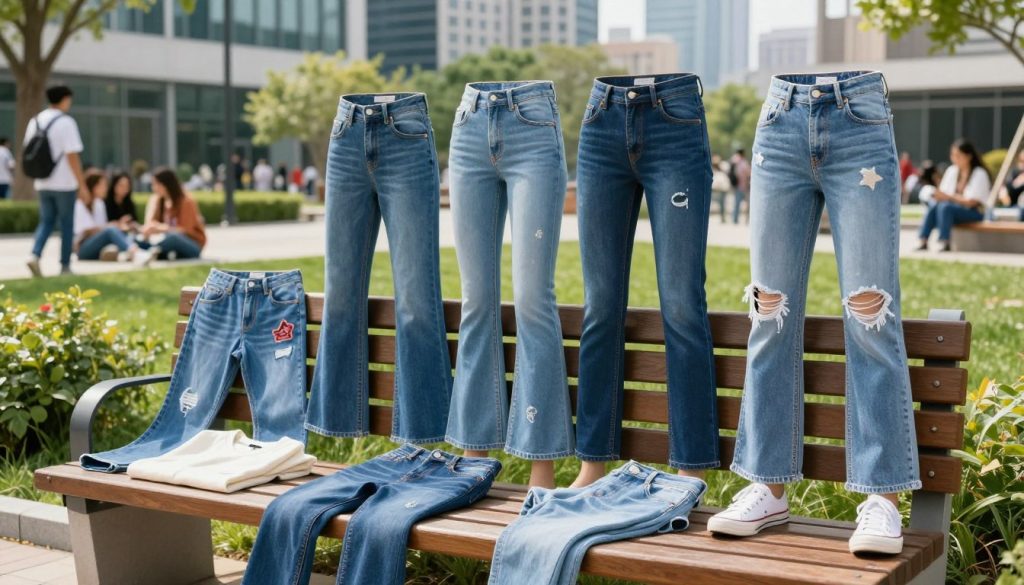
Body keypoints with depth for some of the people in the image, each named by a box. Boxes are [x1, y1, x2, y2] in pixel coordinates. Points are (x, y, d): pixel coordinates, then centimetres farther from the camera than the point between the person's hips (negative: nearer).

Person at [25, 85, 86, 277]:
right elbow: (72, 156, -16)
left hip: (42, 183, 5)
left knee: (46, 222, 13)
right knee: (66, 224, 6)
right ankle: (65, 266, 11)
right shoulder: (66, 122, -12)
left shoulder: (35, 121, 7)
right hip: (64, 183, -5)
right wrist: (82, 184, -12)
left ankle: (35, 255, -7)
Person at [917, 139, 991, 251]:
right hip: (956, 207, 5)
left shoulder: (979, 174, -7)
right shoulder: (951, 171, 11)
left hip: (975, 212, -5)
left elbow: (971, 202, -15)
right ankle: (923, 241, -33)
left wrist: (948, 197, -23)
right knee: (933, 206, -25)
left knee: (945, 207, -33)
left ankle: (945, 244, -38)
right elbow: (944, 193, 11)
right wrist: (940, 196, -14)